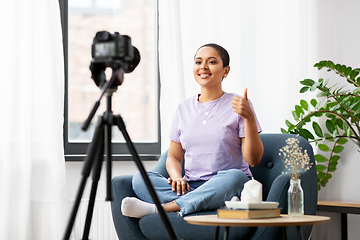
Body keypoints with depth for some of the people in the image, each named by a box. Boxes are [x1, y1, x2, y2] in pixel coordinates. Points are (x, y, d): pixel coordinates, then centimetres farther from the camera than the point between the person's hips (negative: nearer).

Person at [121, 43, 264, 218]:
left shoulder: (237, 105, 2)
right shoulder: (184, 108, 14)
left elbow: (254, 160, -5)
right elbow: (173, 157, 18)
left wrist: (249, 117, -18)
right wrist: (177, 177, -6)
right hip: (191, 188, 4)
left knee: (234, 177, -38)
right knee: (139, 179, -19)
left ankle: (160, 209, -37)